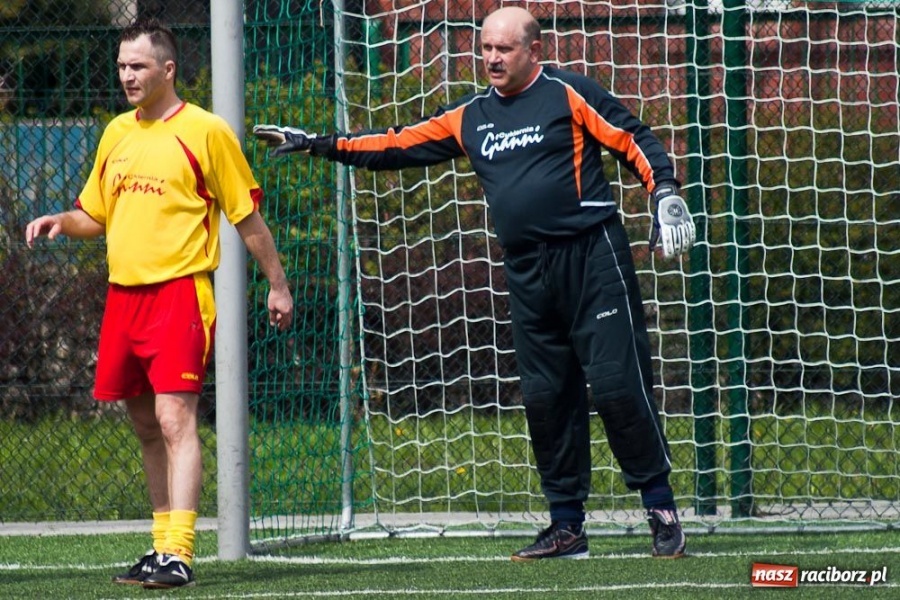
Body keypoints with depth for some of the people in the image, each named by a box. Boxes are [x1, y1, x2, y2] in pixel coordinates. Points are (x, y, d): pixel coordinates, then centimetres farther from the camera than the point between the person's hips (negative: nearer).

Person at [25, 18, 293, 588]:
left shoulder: (205, 131, -4)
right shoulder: (117, 133, 14)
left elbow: (247, 215, 1)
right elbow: (97, 214, 24)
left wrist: (278, 284, 2)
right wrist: (62, 221, 3)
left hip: (180, 291, -7)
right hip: (123, 294, 7)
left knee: (175, 421, -15)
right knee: (147, 428, 11)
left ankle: (178, 555, -20)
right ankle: (163, 546, 20)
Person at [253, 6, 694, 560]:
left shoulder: (568, 94, 0)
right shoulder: (470, 118, 15)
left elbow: (635, 141, -2)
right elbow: (398, 146, 20)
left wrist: (666, 194, -16)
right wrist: (316, 144, 17)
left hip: (592, 256, -6)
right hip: (528, 273, 6)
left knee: (617, 384, -10)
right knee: (545, 398, 5)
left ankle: (662, 508, -3)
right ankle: (568, 526, 11)